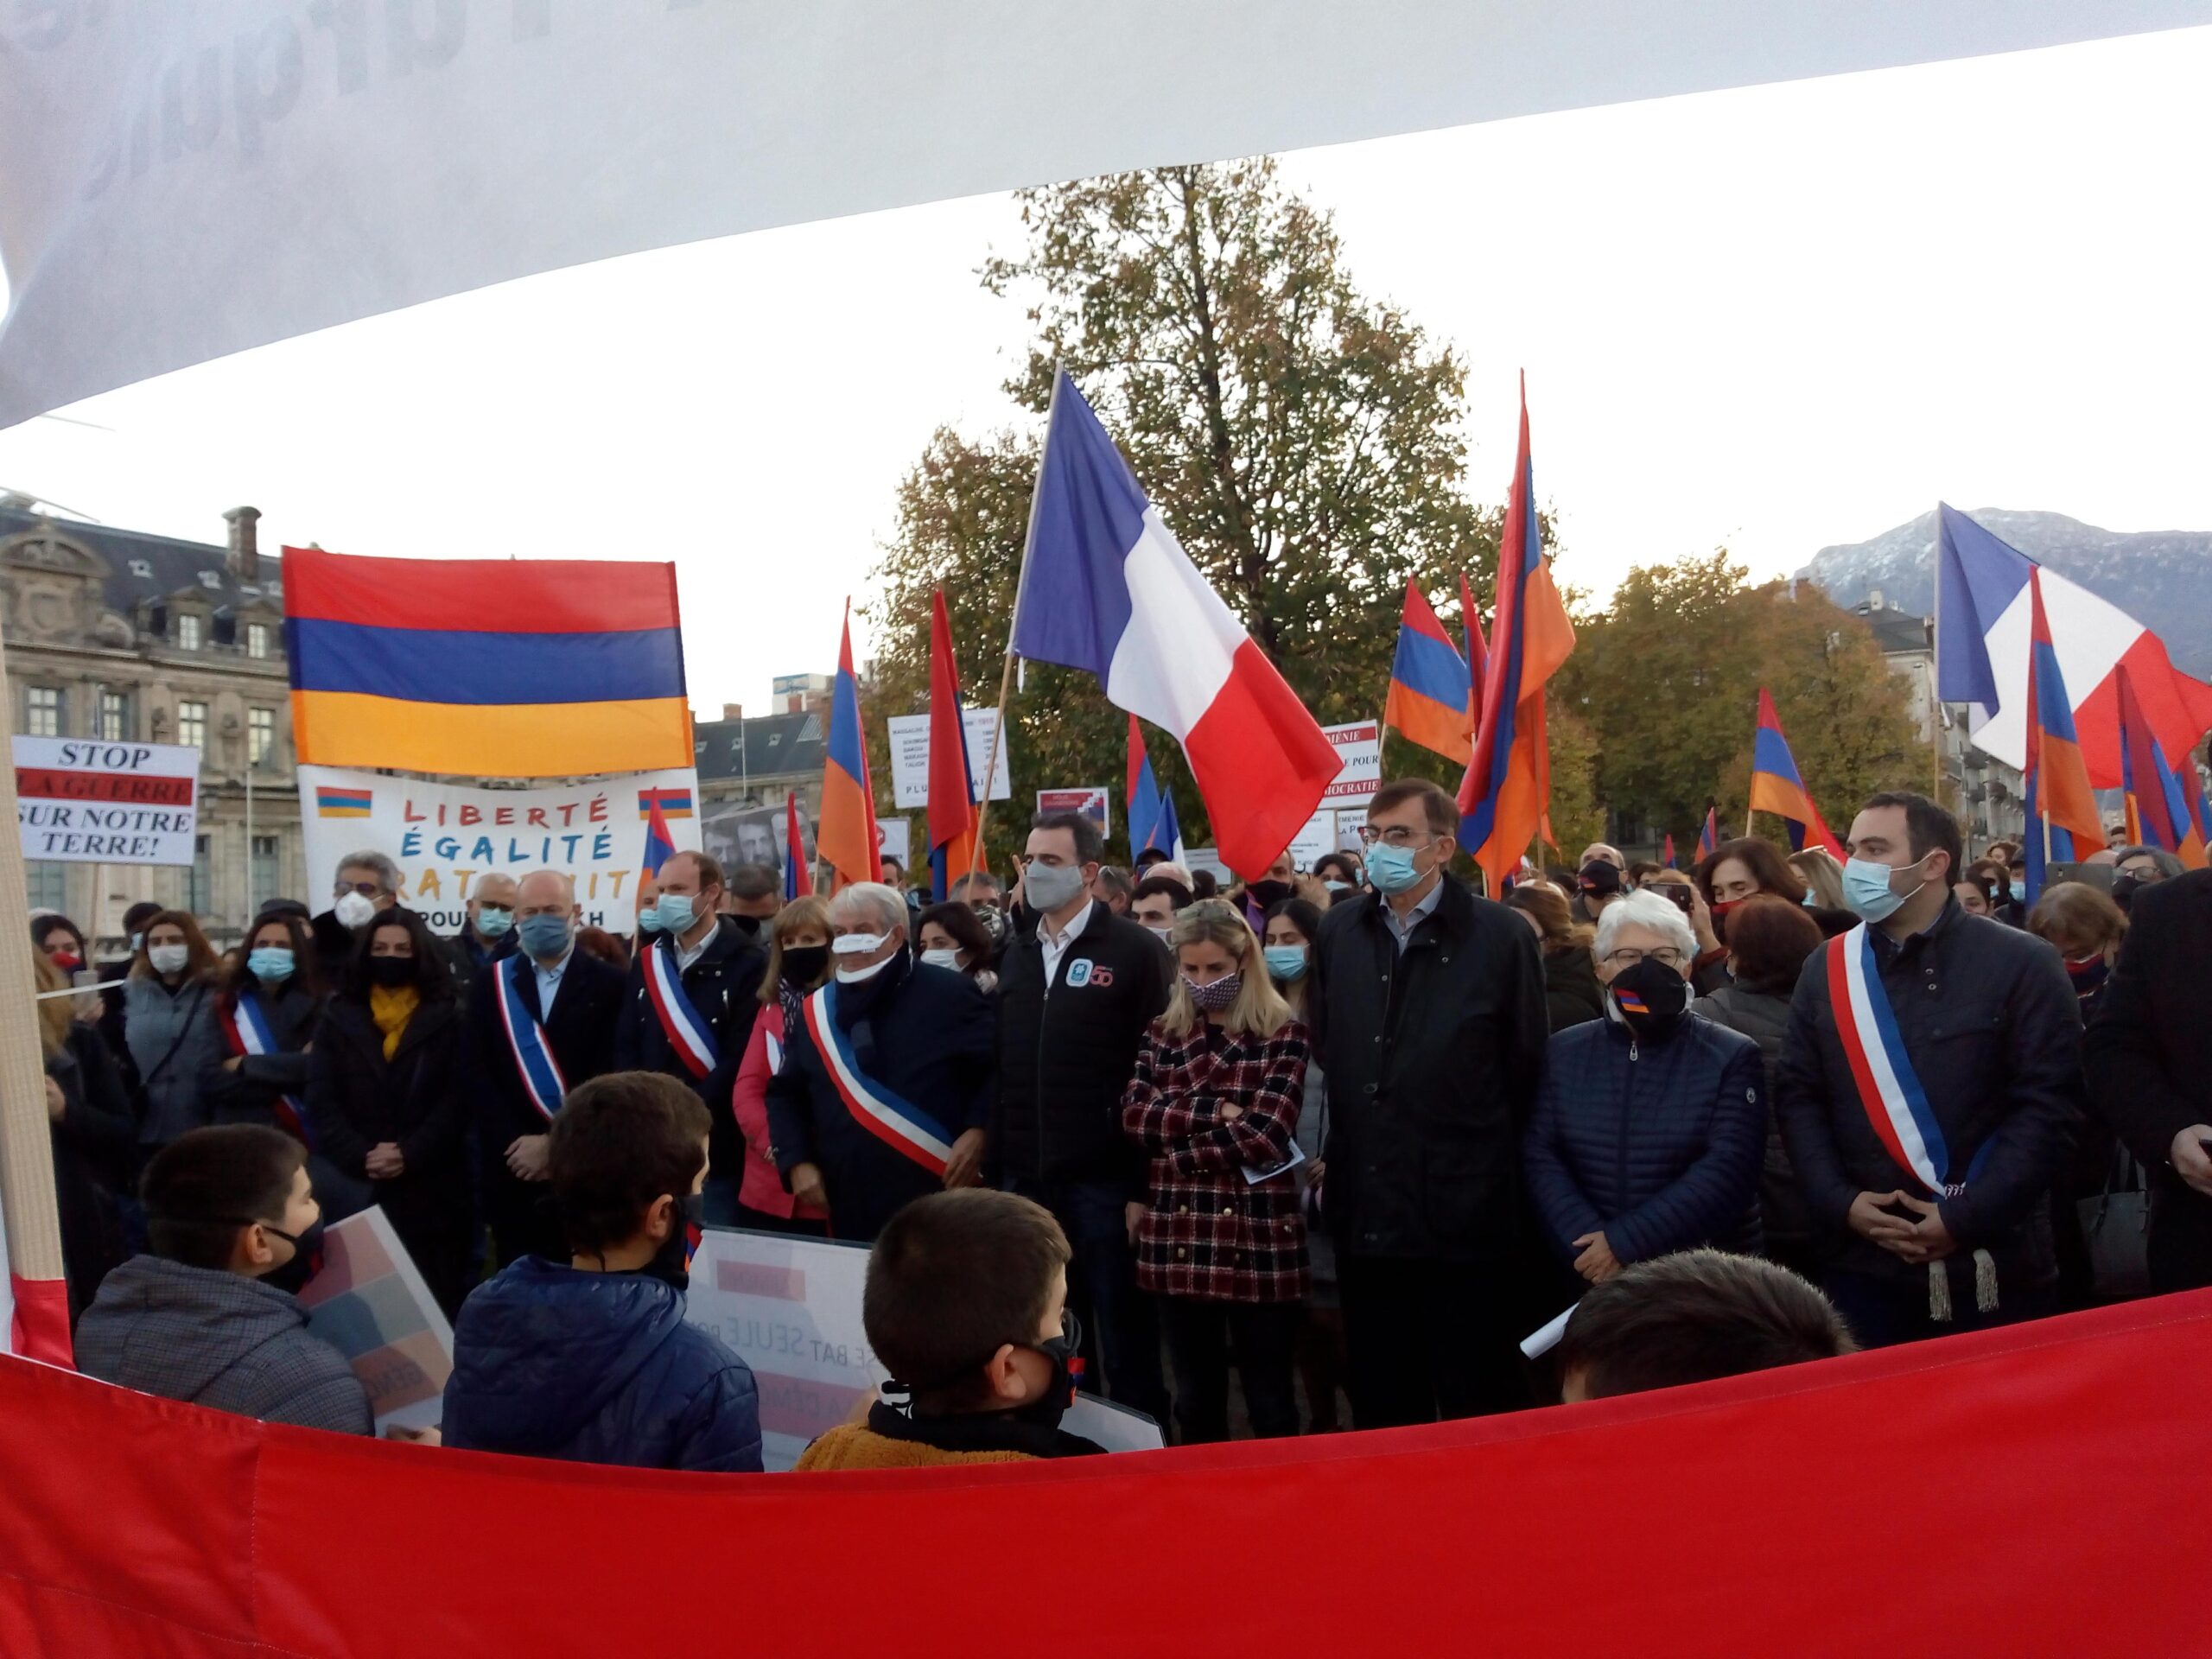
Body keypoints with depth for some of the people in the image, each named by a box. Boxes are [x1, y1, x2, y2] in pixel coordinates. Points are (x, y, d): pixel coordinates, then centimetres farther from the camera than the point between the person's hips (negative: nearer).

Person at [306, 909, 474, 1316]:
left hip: (432, 1188, -1)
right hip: (356, 1187, 1)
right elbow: (321, 1102, 3)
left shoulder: (448, 1016, 6)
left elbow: (458, 1099, -2)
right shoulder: (338, 1016, 12)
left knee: (437, 1300, 0)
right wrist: (360, 1158, -11)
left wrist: (410, 1154, -14)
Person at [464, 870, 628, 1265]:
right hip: (512, 1169, 2)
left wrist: (554, 1143, -11)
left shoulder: (609, 983, 0)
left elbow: (610, 1075, -6)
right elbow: (477, 1072, 1)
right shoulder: (491, 981, 8)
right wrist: (515, 1143, -9)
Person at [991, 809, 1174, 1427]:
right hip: (1026, 1182, 5)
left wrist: (1147, 1187, -13)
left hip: (1105, 1182, -5)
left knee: (1127, 1349, 4)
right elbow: (1003, 1074, 13)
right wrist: (995, 1172, 9)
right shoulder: (1016, 955, 14)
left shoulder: (1135, 952, -5)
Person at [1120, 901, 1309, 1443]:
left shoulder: (1282, 1035, -3)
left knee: (1269, 1400, 7)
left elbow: (1264, 1135, -14)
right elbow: (1133, 1115, -3)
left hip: (1258, 1236, -4)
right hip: (1178, 1236, 4)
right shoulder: (1162, 1033, 10)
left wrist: (1176, 1140, -8)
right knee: (1194, 1399, 14)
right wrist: (1217, 1111, -13)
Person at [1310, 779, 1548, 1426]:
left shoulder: (1501, 935, -7)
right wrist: (1346, 1145, 12)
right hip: (1365, 1211, 4)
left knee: (1476, 1402, 7)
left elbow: (1526, 1065, -1)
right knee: (1379, 1402, 15)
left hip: (1464, 1214, -4)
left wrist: (1481, 1148, 3)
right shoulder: (1339, 930, 6)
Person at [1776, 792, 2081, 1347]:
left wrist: (1966, 1217, -15)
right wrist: (1840, 1202, -8)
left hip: (1994, 1267, -2)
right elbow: (1798, 1097, 6)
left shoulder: (2021, 964, -4)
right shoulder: (1825, 970, 7)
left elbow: (2049, 1104, -9)